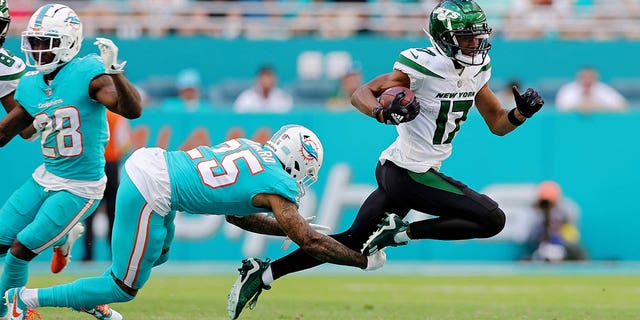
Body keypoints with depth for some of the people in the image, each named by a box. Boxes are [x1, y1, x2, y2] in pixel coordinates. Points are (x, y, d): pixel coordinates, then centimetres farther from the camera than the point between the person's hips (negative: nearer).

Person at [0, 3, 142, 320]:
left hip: (80, 188, -7)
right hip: (46, 178, 7)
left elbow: (132, 110, -31)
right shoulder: (31, 84, 2)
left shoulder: (87, 73, -18)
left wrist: (114, 71, -45)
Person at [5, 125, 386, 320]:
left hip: (147, 161, 9)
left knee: (158, 255, 32)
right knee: (125, 287, 5)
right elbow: (310, 242, -2)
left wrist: (290, 228, 29)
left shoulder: (250, 149, 18)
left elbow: (236, 214, 29)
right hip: (150, 192, -9)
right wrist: (365, 260, 6)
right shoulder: (276, 185, -5)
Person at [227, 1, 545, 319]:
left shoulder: (477, 70, 6)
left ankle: (265, 273, 20)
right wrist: (385, 114, -39)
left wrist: (521, 112, -8)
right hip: (409, 174, -9)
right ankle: (402, 232, -8)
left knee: (352, 240, 16)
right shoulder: (424, 65, -19)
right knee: (493, 220, -12)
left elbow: (498, 124, 13)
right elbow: (361, 94, -18)